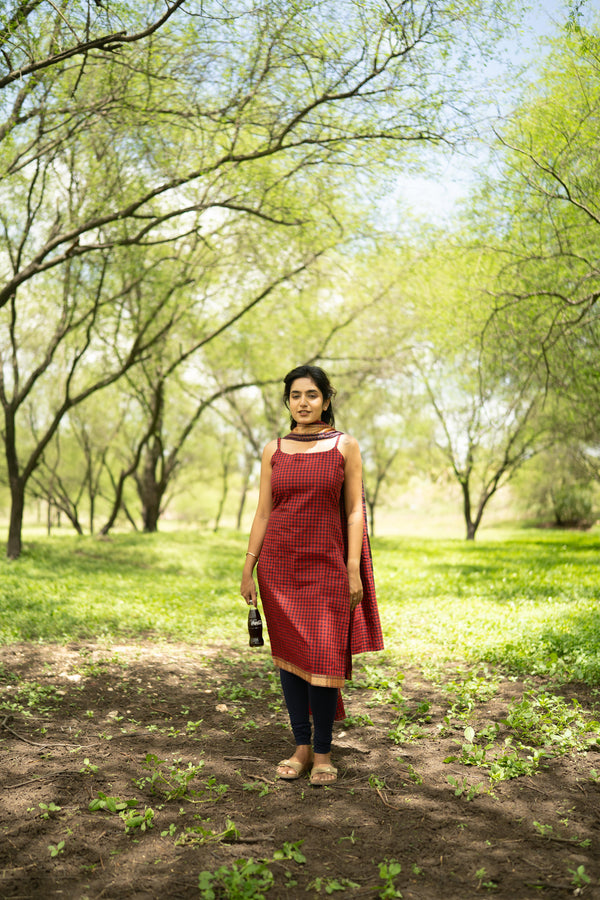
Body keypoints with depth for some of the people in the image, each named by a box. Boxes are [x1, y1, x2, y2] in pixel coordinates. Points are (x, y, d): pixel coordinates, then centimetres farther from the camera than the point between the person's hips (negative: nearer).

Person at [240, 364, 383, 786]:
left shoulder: (345, 446, 2)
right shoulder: (274, 450, 8)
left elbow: (354, 511, -1)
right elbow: (263, 512, 9)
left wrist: (354, 570, -8)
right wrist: (249, 569, 5)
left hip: (325, 565, -2)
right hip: (279, 565, 3)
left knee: (324, 657, -6)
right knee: (289, 655, 6)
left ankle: (323, 752, 10)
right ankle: (301, 746, 18)